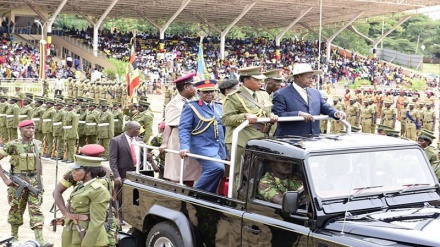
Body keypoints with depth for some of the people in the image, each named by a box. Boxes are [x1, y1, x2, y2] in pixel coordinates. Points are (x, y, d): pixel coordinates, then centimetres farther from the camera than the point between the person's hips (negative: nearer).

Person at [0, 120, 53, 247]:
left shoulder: (38, 144, 3)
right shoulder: (13, 145, -10)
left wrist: (39, 179, 13)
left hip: (34, 181, 3)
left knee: (36, 209, -4)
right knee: (16, 210, 9)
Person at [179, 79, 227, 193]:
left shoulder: (219, 107, 16)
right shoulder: (191, 107, -3)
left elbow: (223, 128, 21)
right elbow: (184, 128, -10)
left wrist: (227, 150, 16)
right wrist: (184, 147, -24)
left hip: (219, 149, 7)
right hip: (203, 147, -7)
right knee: (217, 168, -29)